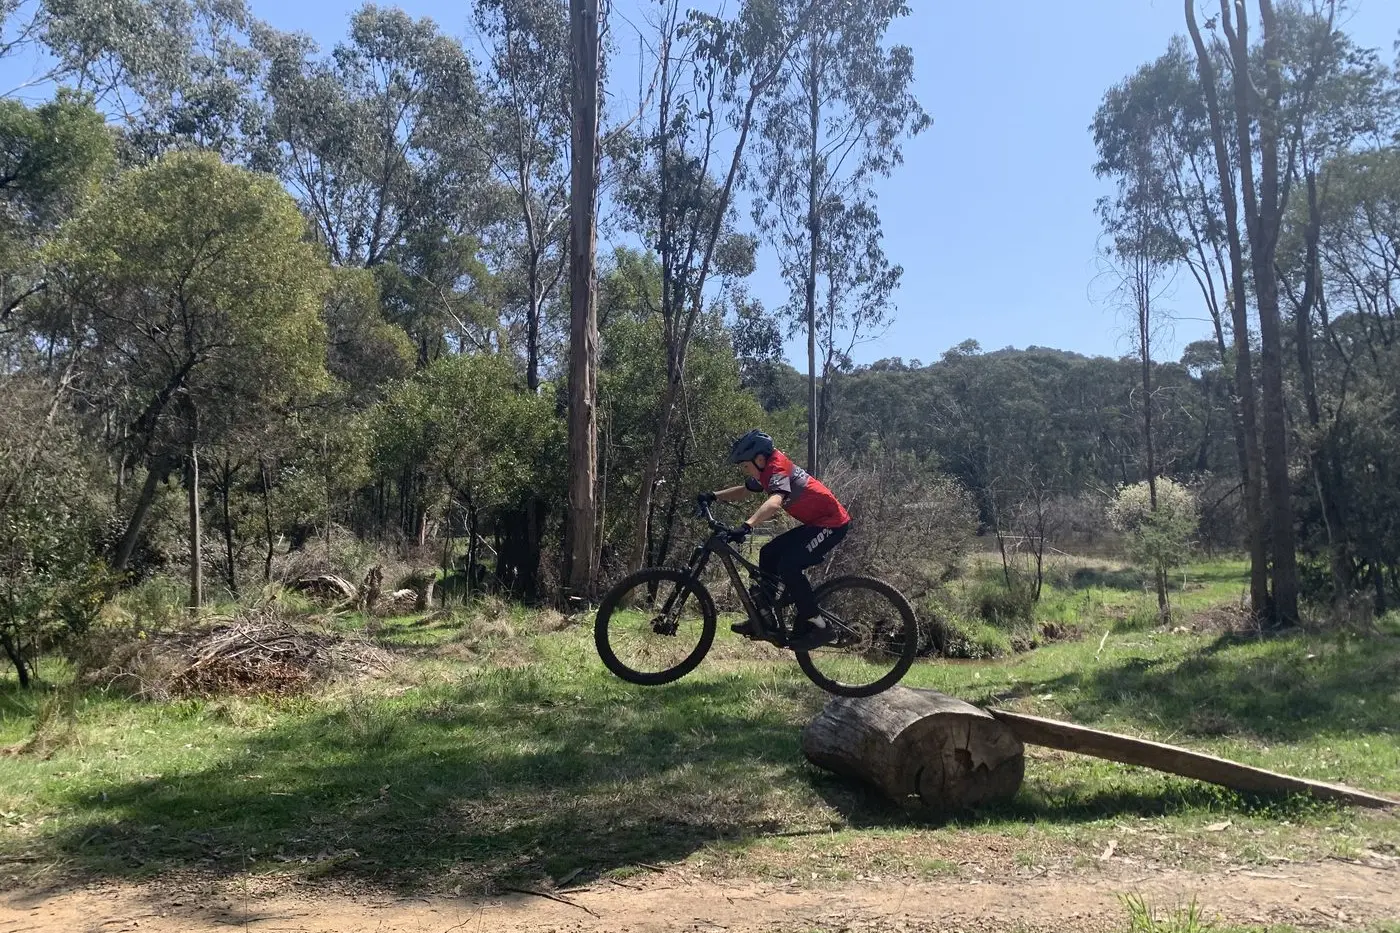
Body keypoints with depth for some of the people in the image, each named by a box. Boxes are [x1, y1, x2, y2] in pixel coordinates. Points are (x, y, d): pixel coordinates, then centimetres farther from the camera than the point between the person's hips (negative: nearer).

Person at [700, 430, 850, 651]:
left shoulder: (778, 470, -22)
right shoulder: (766, 470, 7)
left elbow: (774, 502, -42)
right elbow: (743, 491, 23)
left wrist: (747, 526, -55)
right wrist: (713, 496, 9)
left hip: (832, 523, -10)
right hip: (816, 522, 10)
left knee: (788, 565, -22)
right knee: (769, 554, 7)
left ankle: (816, 626, -11)